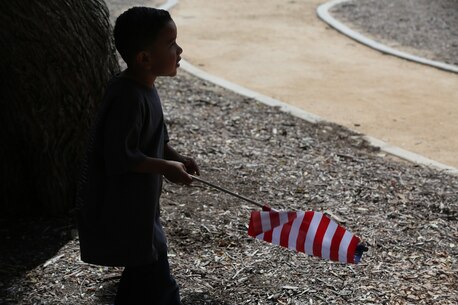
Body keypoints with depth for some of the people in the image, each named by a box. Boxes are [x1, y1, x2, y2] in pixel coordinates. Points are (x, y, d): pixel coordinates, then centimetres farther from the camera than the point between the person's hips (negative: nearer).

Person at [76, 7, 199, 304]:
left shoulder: (142, 88, 4)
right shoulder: (130, 99, -28)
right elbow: (120, 157, -28)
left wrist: (176, 157, 2)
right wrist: (166, 167, -19)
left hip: (134, 205, 10)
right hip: (121, 211, -10)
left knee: (142, 273, 23)